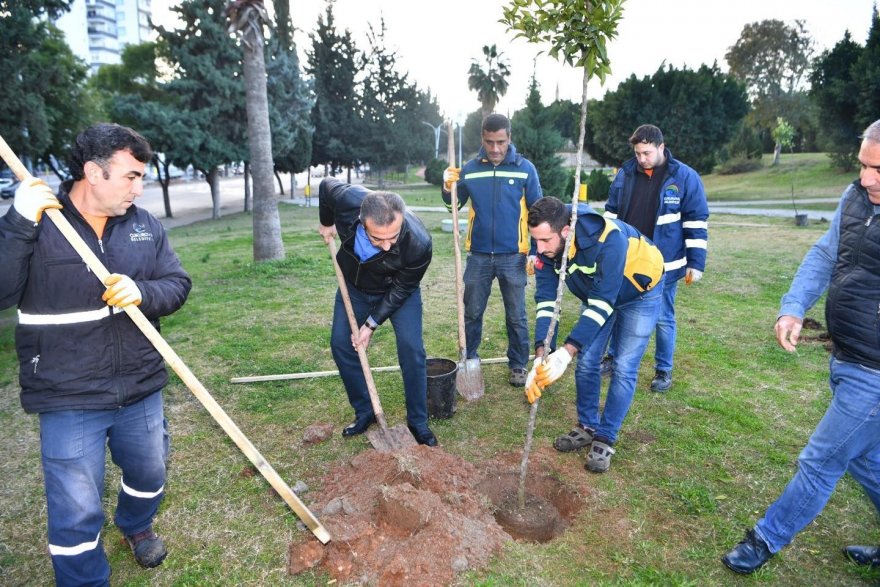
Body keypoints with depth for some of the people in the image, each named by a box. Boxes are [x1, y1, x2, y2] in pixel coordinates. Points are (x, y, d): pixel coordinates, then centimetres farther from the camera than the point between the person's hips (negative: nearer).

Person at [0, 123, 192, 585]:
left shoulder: (144, 225, 0)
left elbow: (178, 285, 0)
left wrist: (142, 293, -21)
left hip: (140, 389, 4)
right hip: (68, 399, -4)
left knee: (149, 474, 24)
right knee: (76, 512, 7)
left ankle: (135, 525, 56)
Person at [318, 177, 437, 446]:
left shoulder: (419, 243, -41)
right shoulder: (347, 200, -37)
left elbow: (401, 289, -23)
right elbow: (326, 184, -10)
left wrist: (372, 324, -19)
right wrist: (327, 224, 4)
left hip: (397, 290, -3)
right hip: (354, 285, 3)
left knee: (411, 349, -13)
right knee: (341, 344, 4)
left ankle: (418, 422, 5)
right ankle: (364, 412, 20)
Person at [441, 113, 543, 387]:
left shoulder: (525, 168, -4)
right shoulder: (470, 168, 1)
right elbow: (454, 205, 6)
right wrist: (448, 187, -15)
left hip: (512, 256, -1)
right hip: (479, 255, 2)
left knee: (516, 316, 8)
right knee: (472, 313, 12)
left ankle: (518, 365, 24)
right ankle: (469, 360, 28)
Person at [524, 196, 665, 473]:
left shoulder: (609, 239, -42)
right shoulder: (546, 247, -24)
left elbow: (603, 302, -40)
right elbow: (545, 300, -25)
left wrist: (567, 352, -47)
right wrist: (541, 354, -36)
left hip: (640, 292, -5)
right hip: (597, 293, 5)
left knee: (623, 368, -6)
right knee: (586, 362, 3)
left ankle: (605, 438, 8)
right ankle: (587, 426, 22)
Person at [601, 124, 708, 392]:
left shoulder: (685, 177, -8)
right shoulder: (625, 174, 2)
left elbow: (697, 223, -6)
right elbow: (611, 214, 10)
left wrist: (695, 263, -9)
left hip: (663, 265, -3)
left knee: (663, 318, 8)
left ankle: (664, 370, 24)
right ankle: (613, 357, 33)